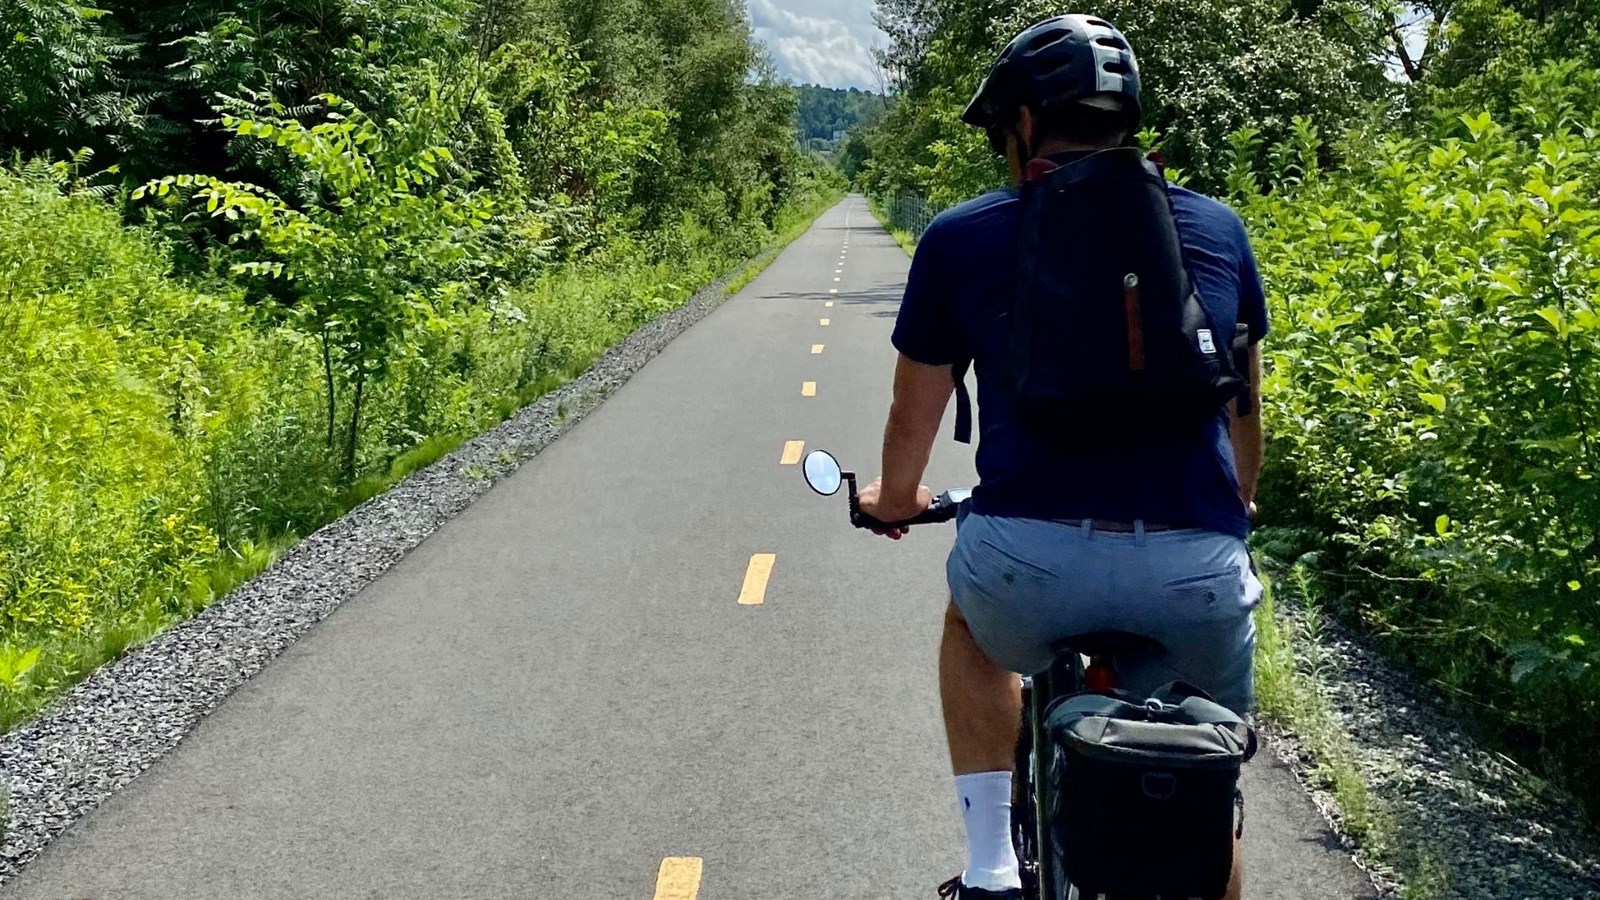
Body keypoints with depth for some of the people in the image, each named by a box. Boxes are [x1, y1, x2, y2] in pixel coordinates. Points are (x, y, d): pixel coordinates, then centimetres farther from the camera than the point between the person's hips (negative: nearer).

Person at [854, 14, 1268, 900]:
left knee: (972, 621, 35)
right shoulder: (1217, 227, 14)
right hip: (1198, 574, 2)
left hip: (1028, 562, -1)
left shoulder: (960, 238, 8)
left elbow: (914, 416, 20)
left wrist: (895, 499, 42)